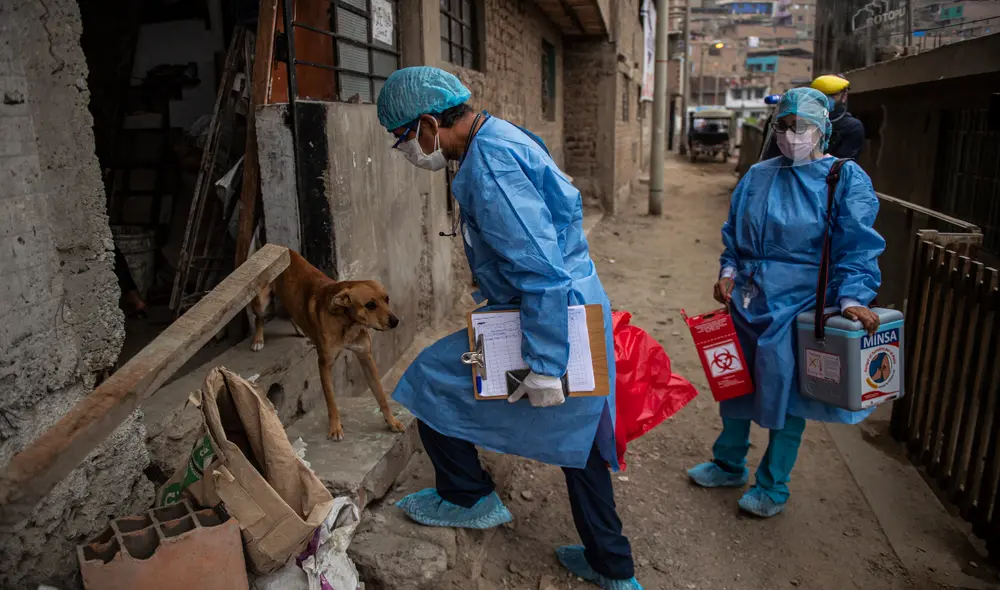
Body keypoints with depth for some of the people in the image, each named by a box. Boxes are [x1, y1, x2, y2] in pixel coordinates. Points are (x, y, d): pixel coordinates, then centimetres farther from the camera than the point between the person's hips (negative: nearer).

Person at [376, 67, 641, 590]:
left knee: (430, 380, 4)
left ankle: (469, 498, 24)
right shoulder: (503, 139, 10)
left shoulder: (489, 164, -22)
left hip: (550, 321, -10)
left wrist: (544, 367, -24)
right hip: (583, 314, 10)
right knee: (577, 438, 20)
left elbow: (541, 269, -28)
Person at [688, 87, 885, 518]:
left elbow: (856, 245, -11)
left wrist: (852, 298, -23)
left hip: (797, 305, -5)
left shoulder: (846, 179, -5)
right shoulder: (758, 176, 9)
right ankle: (729, 465, 36)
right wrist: (729, 272, 1)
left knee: (785, 391, 2)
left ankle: (773, 488, 22)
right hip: (746, 300, 5)